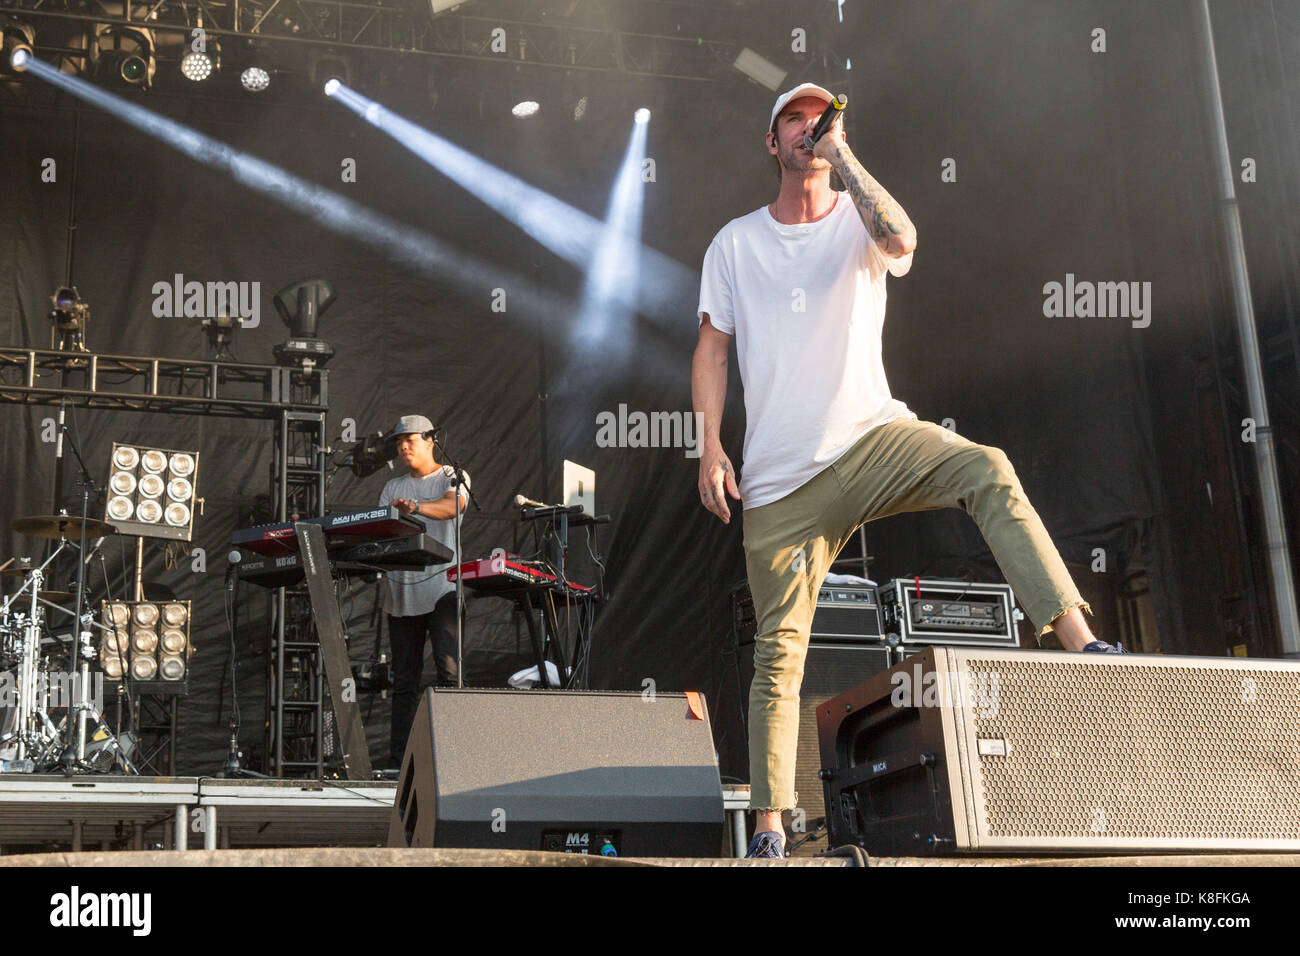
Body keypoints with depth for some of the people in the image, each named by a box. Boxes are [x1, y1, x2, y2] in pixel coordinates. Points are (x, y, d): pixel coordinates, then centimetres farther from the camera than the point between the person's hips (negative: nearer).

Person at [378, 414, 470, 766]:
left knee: (449, 670, -16)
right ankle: (399, 760, 5)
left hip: (442, 586, -4)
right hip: (402, 591, 4)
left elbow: (452, 507, -16)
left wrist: (416, 507, -34)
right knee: (404, 679, 4)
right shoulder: (392, 488, 21)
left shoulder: (452, 477, 6)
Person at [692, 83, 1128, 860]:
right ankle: (770, 823, 8)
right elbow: (712, 349, 8)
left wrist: (842, 155, -16)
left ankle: (1080, 640, -34)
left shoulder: (860, 222, 5)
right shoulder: (735, 243, 9)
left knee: (988, 470, -30)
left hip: (873, 437, -1)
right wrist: (711, 447, -3)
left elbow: (900, 238, -21)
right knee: (779, 648, 0)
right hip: (781, 477, 1)